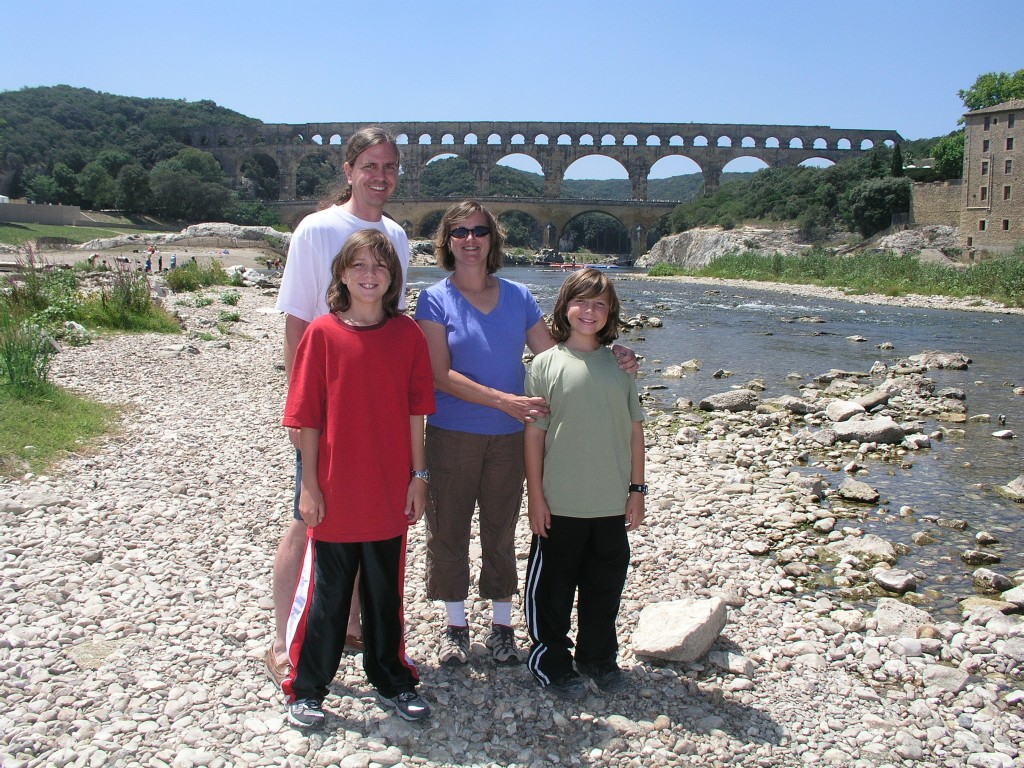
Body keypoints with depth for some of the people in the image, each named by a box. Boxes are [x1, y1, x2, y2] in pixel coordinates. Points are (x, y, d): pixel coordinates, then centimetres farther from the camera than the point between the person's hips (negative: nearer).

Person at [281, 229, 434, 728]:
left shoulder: (407, 334, -1)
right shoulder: (322, 333, -6)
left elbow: (414, 411, 3)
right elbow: (307, 417, -5)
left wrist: (418, 476, 2)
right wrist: (309, 484, -7)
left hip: (390, 491, 2)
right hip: (335, 492, -2)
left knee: (386, 592, 16)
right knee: (325, 594, 10)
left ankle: (392, 681, 33)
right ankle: (306, 690, 26)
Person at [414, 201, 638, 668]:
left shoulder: (517, 297, 5)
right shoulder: (436, 300, -5)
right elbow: (441, 375, -14)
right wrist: (504, 400, -23)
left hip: (508, 437, 2)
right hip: (451, 434, -2)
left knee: (501, 533, 11)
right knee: (448, 529, 6)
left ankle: (501, 624, 26)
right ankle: (455, 625, 24)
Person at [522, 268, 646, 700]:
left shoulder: (620, 365, 4)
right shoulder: (546, 364, -5)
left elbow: (635, 430, 7)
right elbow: (534, 434, -5)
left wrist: (637, 490, 5)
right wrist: (535, 496, -6)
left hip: (612, 503, 3)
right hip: (561, 503, -3)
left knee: (606, 585, 15)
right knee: (553, 585, 9)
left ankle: (599, 657, 33)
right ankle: (550, 659, 27)